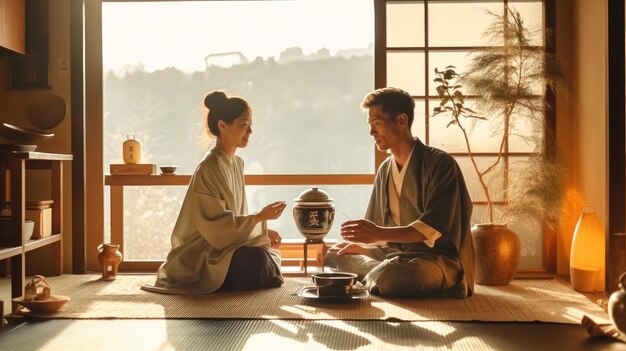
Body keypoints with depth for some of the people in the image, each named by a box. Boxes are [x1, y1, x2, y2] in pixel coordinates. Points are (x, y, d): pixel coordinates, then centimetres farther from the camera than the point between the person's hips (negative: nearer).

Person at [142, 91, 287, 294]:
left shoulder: (236, 164, 9)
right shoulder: (209, 169, -19)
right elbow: (218, 225, -21)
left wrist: (263, 231, 2)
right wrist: (260, 217, -22)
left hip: (222, 243, 10)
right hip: (200, 257, -10)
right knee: (257, 259, -28)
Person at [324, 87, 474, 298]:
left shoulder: (440, 163, -13)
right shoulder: (385, 170, 10)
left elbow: (432, 229, -24)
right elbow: (376, 227, 18)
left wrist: (380, 234, -34)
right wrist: (361, 245, -2)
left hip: (438, 259, -7)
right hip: (395, 253, 8)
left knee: (387, 277, -36)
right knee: (333, 256, 1)